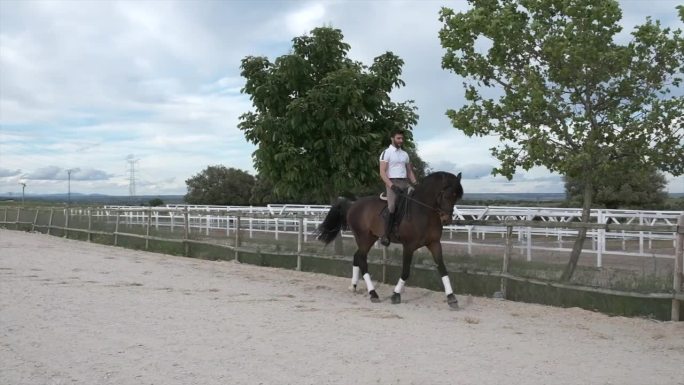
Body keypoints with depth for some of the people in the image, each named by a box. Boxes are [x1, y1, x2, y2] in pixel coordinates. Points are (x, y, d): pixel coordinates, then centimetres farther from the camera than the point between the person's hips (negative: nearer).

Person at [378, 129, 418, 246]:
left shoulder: (405, 154, 18)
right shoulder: (386, 153, -1)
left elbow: (410, 171, 21)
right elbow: (382, 172, -9)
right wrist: (392, 186, -21)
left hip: (405, 183, 7)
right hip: (393, 183, -7)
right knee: (392, 208, -24)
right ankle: (385, 235, -19)